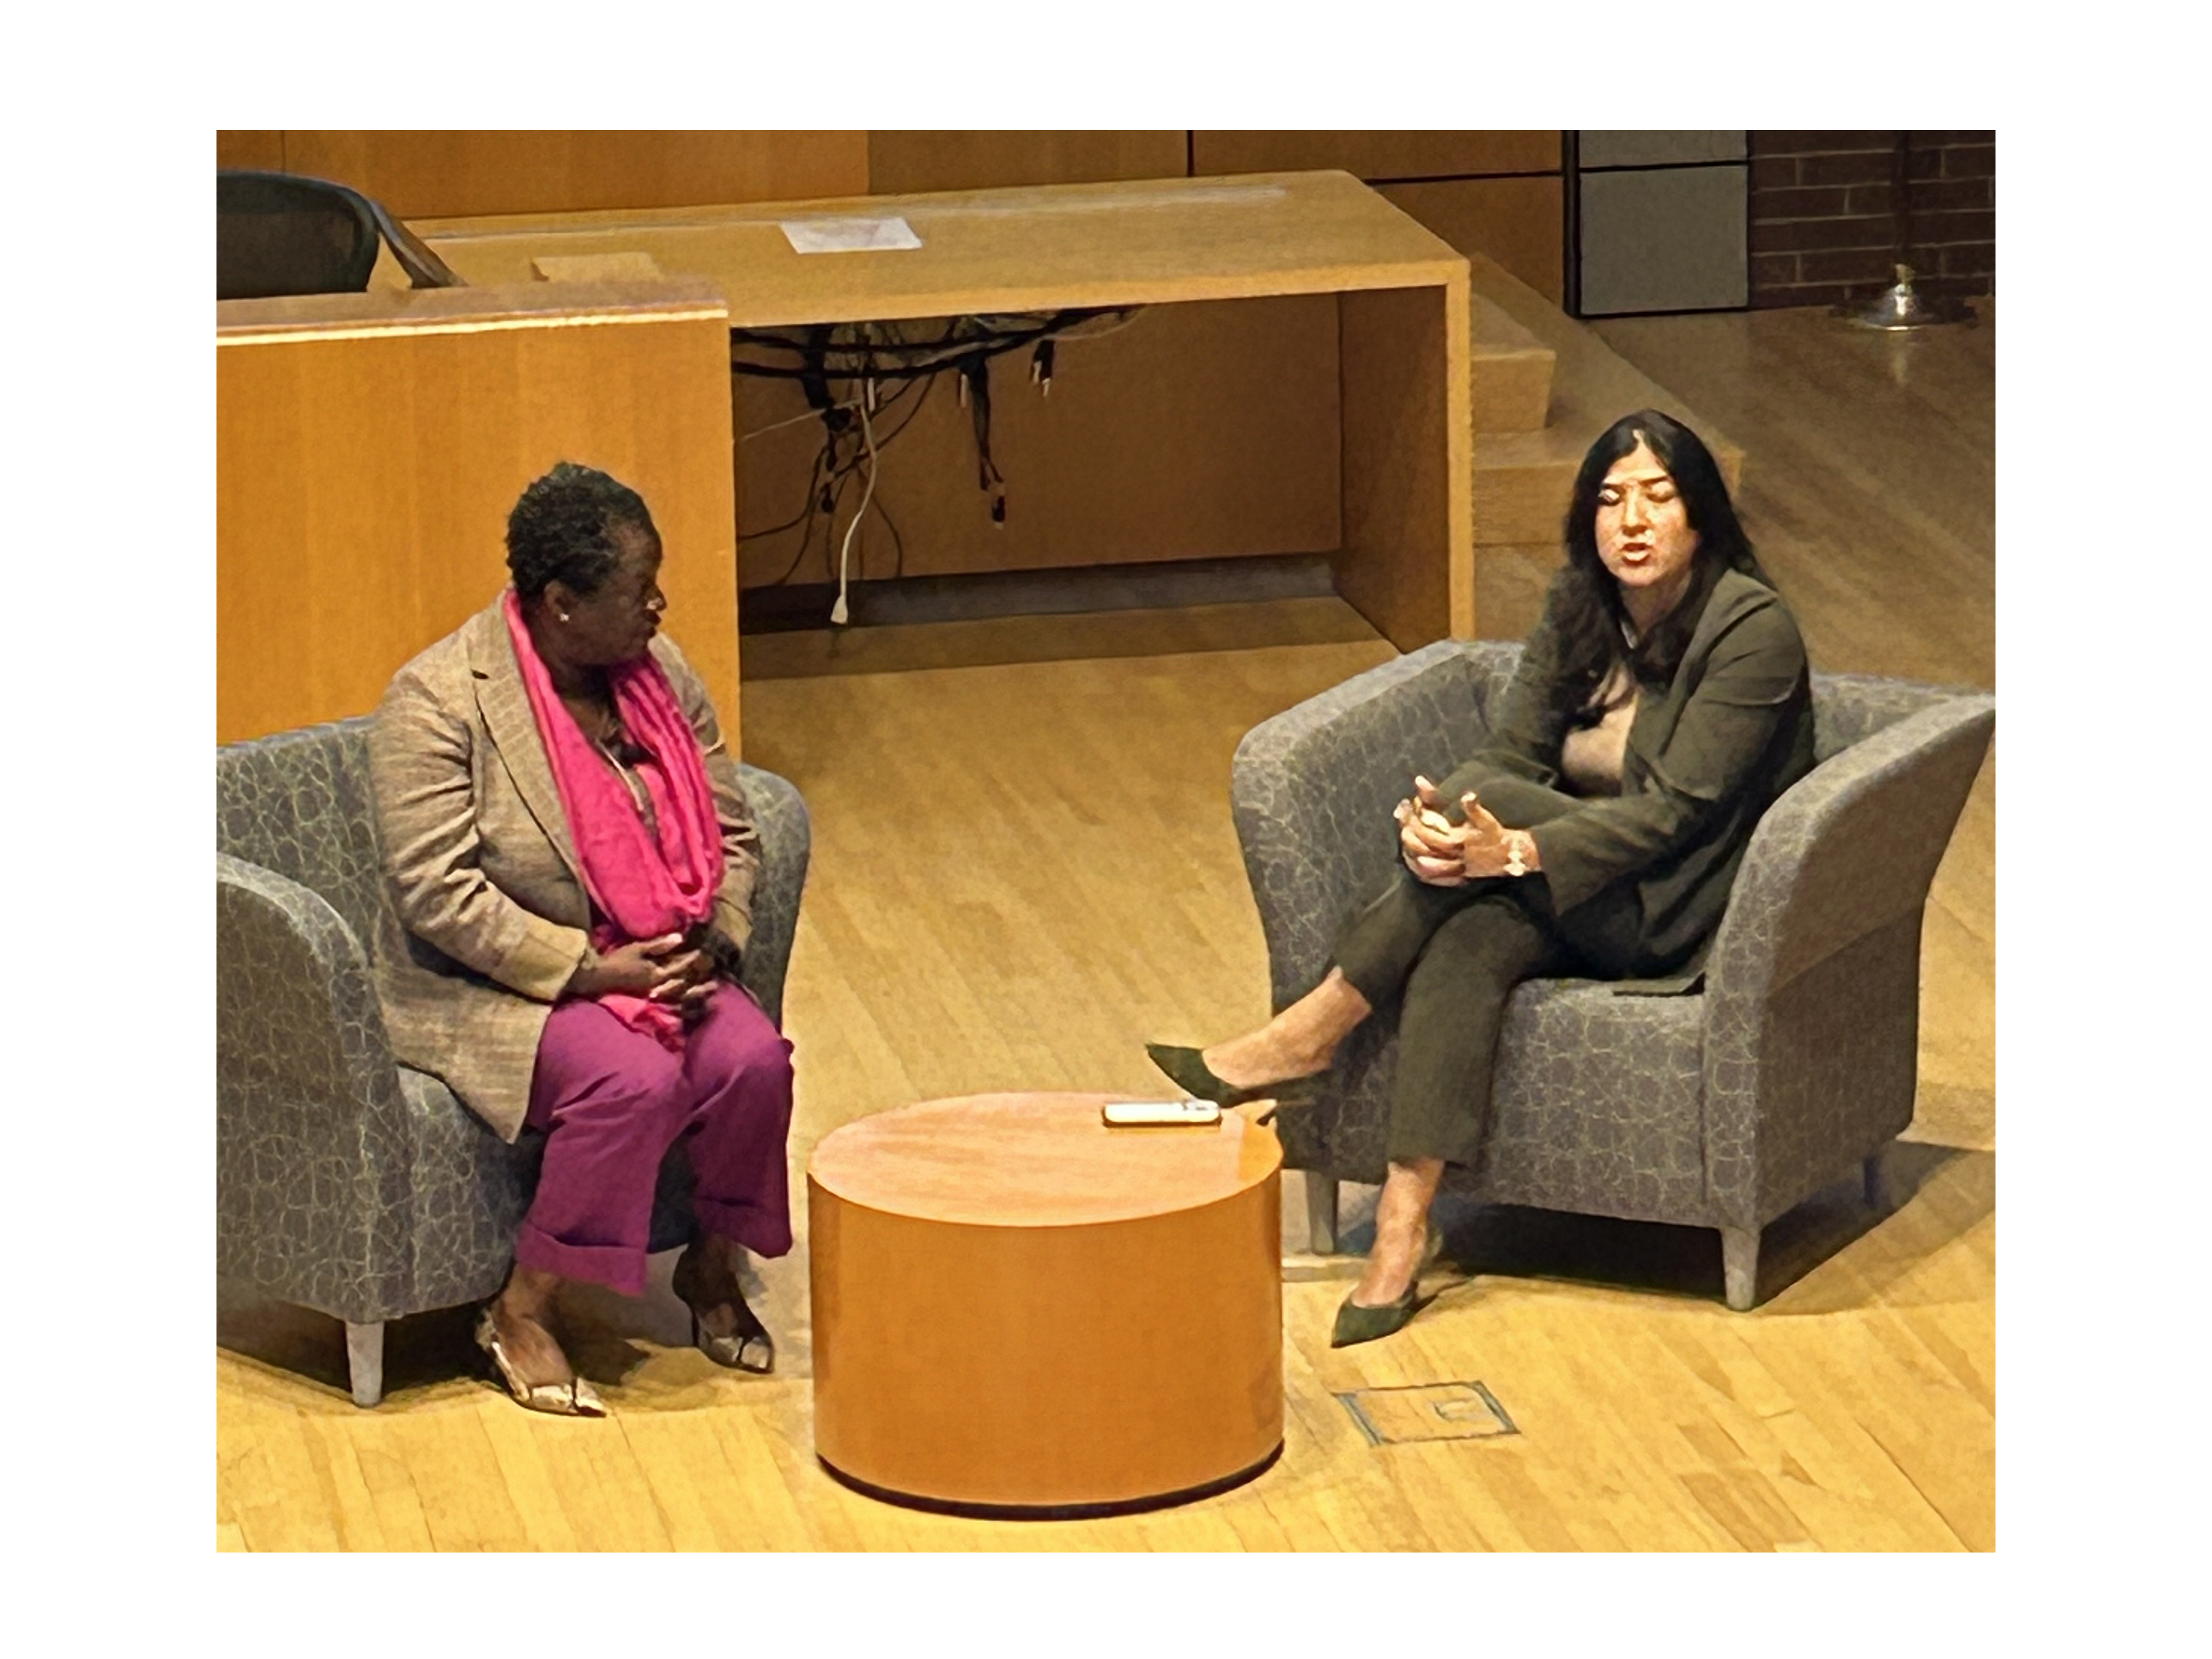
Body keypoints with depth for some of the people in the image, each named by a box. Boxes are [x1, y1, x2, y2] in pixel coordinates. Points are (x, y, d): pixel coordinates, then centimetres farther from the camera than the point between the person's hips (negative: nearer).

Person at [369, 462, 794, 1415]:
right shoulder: (436, 702, -17)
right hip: (494, 986, -6)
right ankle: (522, 1314, -16)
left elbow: (730, 836, 8)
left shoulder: (658, 673, 2)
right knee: (634, 1080, -32)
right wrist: (591, 969, -24)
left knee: (754, 1060, -22)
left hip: (659, 966, 6)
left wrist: (710, 946, -11)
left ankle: (712, 1269, 4)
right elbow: (436, 893, -22)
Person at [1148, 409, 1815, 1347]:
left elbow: (1676, 810, -21)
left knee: (1492, 805, -28)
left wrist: (1516, 849, -34)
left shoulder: (1752, 629, -14)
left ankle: (1314, 1033, -21)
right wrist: (1432, 828, -25)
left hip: (1682, 912, -6)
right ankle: (1402, 1232, -35)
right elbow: (1509, 752, -1)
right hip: (1571, 903, 6)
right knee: (1467, 944, -29)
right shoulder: (1579, 608, 6)